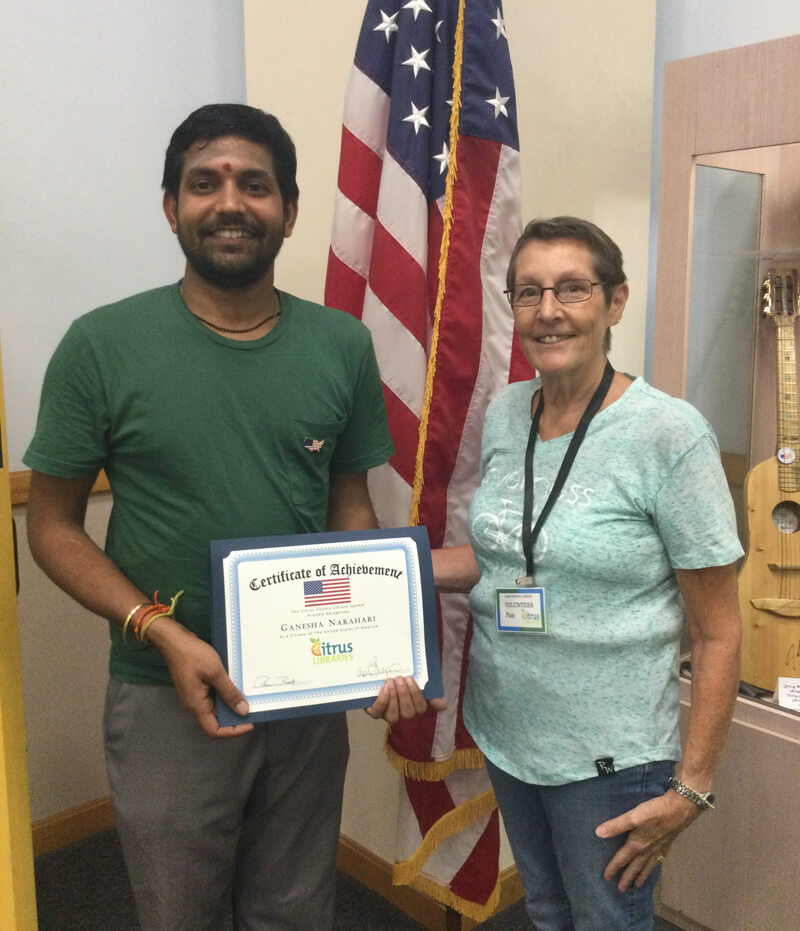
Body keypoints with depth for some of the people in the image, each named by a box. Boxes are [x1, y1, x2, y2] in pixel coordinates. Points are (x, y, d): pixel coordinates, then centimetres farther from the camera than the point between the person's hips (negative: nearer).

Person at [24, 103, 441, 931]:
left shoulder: (342, 345, -3)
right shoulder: (103, 346, -11)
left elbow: (351, 505, 5)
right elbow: (53, 527, -5)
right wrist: (162, 632, -19)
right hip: (168, 697, -2)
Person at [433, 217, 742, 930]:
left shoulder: (670, 434, -19)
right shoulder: (505, 413, -2)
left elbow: (718, 632, -14)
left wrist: (691, 788, -13)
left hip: (610, 760, -5)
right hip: (504, 730, 6)